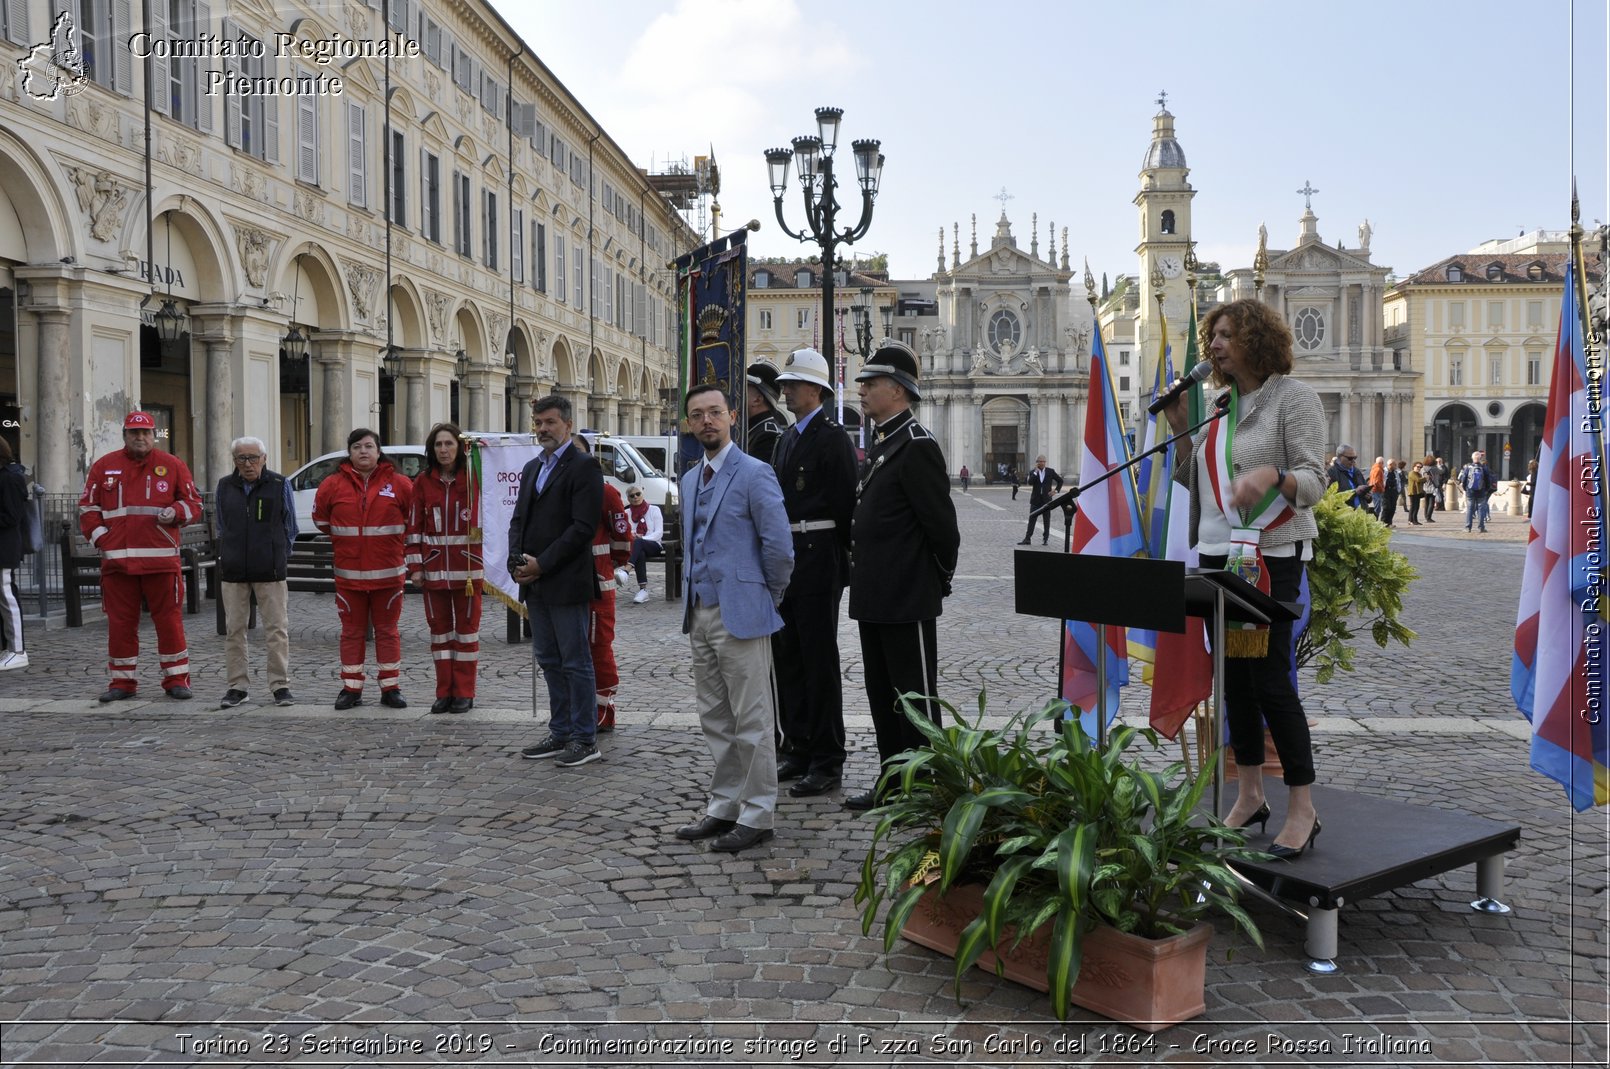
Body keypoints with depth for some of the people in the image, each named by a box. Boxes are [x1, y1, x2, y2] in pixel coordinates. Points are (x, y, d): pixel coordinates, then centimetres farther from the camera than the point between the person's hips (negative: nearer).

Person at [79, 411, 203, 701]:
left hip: (161, 559, -1)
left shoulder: (172, 465, 8)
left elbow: (194, 504, 11)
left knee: (169, 620, 0)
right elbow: (87, 507, 12)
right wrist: (101, 539, 0)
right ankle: (123, 681, 16)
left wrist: (175, 512, -10)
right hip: (117, 558, 1)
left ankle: (176, 679, 9)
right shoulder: (104, 466, 10)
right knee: (120, 622, 6)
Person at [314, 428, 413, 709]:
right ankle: (351, 688, 15)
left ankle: (390, 688, 12)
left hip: (388, 573, -1)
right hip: (349, 573, 1)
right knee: (352, 631, 7)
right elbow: (321, 519, 16)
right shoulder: (333, 484, 2)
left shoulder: (399, 483, -1)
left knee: (387, 630, 6)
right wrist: (344, 541, 15)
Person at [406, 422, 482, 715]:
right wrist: (415, 566, -2)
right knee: (439, 627, 7)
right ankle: (444, 691, 16)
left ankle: (464, 692, 11)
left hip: (468, 566, -2)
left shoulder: (474, 477, 0)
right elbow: (415, 526, 4)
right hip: (434, 567, 2)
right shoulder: (423, 482, 5)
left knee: (467, 626, 4)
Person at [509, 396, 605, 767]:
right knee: (549, 662, 14)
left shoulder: (583, 467, -9)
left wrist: (542, 564, -16)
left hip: (567, 584, -8)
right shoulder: (532, 468, 17)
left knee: (576, 663, -1)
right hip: (534, 584, 8)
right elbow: (519, 518, 18)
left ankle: (585, 739, 7)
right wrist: (517, 560, 0)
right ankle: (561, 734, 23)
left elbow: (583, 527, -16)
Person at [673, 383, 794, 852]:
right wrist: (694, 597, 17)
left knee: (751, 721, -1)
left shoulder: (754, 474, -12)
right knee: (715, 719, 15)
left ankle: (756, 816, 8)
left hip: (741, 614, -8)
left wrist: (768, 596, -3)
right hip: (700, 614, 8)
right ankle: (724, 807, 26)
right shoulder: (691, 479, 14)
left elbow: (779, 545, -14)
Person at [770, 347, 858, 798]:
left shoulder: (833, 437, -11)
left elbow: (843, 503, -14)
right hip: (786, 559, 9)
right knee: (788, 658, 14)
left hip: (818, 562, -9)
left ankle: (826, 761, 6)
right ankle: (797, 749, 26)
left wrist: (833, 554, -12)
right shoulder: (788, 438, 16)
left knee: (820, 660, -3)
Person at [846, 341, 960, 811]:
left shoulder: (917, 446, -15)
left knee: (915, 698, 0)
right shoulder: (883, 444, 15)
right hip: (875, 596, 10)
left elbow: (942, 522, -16)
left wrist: (941, 578, -5)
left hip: (908, 599, -10)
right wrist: (862, 578, 17)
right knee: (882, 695, 16)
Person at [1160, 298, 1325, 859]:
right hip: (1219, 553, 7)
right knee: (1233, 674, 9)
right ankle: (1250, 797, 20)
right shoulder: (1220, 403, 14)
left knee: (1270, 675, -9)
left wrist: (1272, 475, -34)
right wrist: (1179, 428, 4)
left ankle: (1303, 809, 2)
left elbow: (1314, 479, -14)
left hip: (1272, 555, -7)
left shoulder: (1293, 396, -5)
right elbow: (1191, 478, 17)